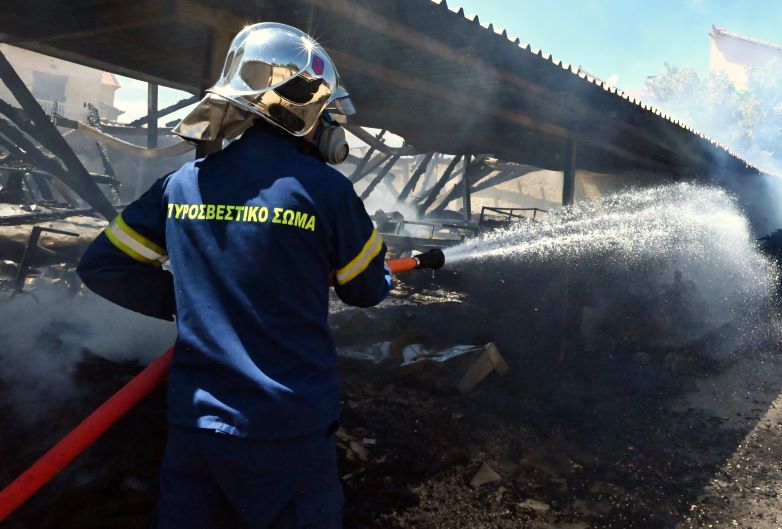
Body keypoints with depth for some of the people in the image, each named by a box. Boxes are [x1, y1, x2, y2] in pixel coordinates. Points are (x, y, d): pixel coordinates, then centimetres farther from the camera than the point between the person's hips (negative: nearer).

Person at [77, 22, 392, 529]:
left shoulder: (182, 184, -1)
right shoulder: (325, 187, -12)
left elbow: (102, 267, 6)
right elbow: (369, 289, 1)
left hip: (194, 426, 4)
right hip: (290, 431, -3)